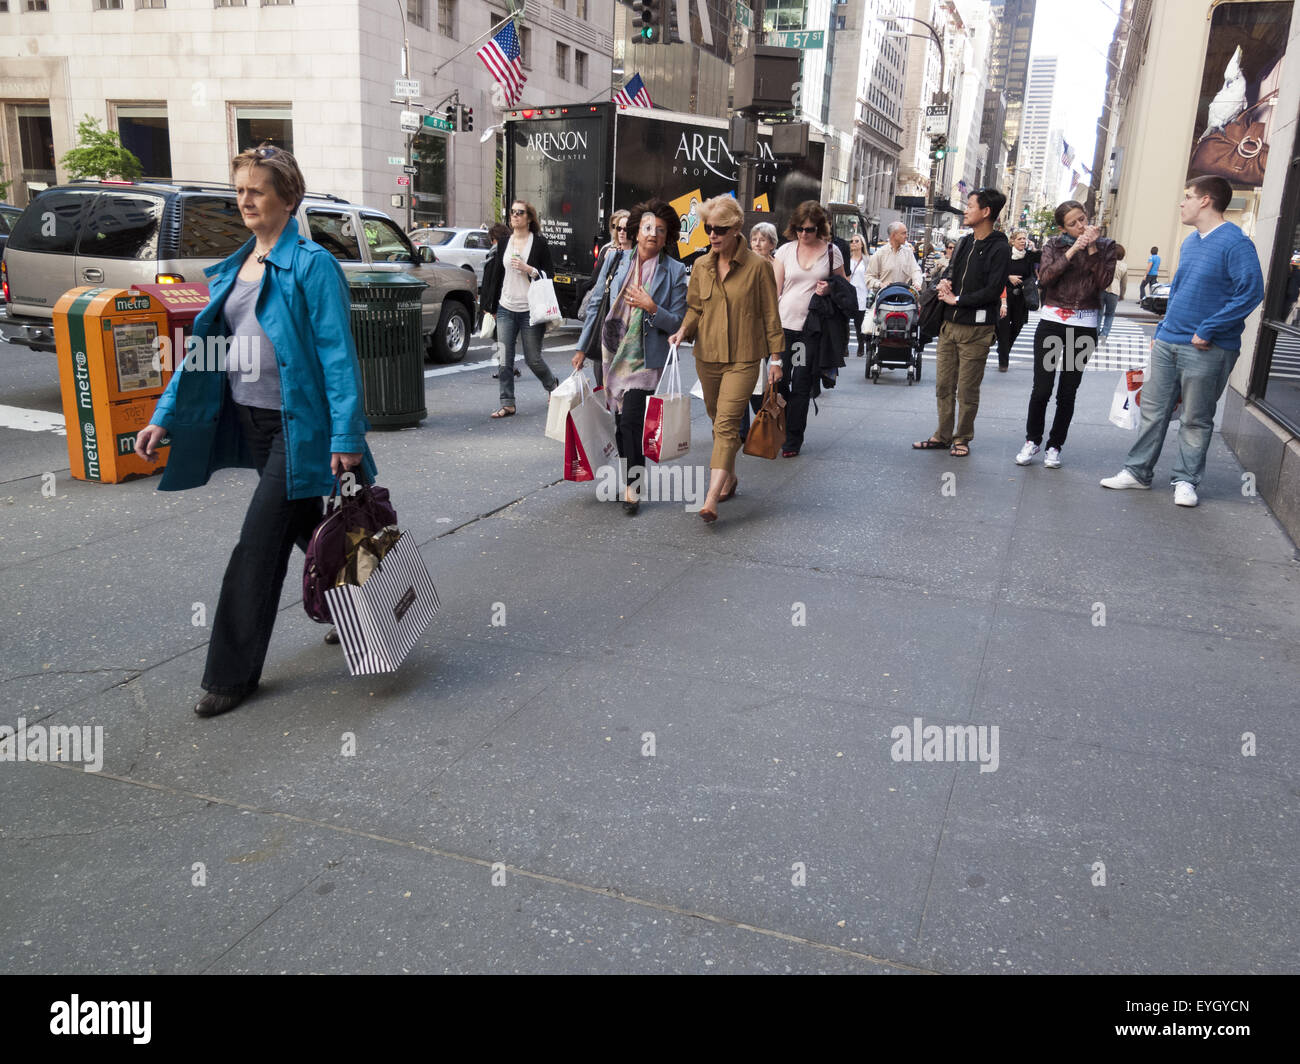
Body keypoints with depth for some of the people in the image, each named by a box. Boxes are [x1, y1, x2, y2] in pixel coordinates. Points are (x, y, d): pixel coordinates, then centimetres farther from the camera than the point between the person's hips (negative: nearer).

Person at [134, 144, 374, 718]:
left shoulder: (312, 264, -10)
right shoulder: (232, 268, 13)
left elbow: (338, 354, -15)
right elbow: (205, 347, 14)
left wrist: (346, 437, -21)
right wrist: (164, 416, 7)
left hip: (298, 425, -7)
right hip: (249, 421, 7)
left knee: (259, 544, -5)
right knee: (309, 527, 18)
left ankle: (233, 673, 6)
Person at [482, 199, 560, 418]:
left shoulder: (539, 243, -2)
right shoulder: (504, 242, 12)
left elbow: (548, 275, -1)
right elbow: (497, 275, 16)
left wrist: (528, 269, -17)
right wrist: (491, 306, 16)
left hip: (530, 310, -4)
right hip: (506, 308, 4)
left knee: (533, 358, 3)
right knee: (505, 360, -2)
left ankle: (553, 386, 31)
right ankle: (507, 404, 5)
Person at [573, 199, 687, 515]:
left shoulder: (674, 272, -3)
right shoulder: (616, 260, 5)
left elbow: (678, 323, -3)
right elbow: (595, 304, 11)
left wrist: (651, 307, -20)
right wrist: (582, 347, 9)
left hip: (645, 358, -4)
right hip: (612, 353, 4)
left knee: (631, 420, -13)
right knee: (619, 420, 10)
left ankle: (632, 488, -2)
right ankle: (628, 476, 27)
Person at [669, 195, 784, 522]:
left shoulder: (757, 266, -7)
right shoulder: (701, 265, 5)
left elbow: (770, 314, -2)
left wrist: (776, 357, -1)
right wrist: (683, 330, -7)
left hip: (742, 359, -5)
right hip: (707, 355, 5)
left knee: (726, 423, -15)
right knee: (718, 421, 15)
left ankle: (711, 500, -21)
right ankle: (730, 477, 36)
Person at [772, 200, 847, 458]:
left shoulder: (832, 252, 4)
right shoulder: (785, 250, 6)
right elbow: (775, 289, 6)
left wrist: (829, 290, -7)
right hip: (784, 325, 2)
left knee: (801, 386, 0)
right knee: (779, 381, 4)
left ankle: (793, 441, 7)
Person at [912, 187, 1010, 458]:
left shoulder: (999, 248, -10)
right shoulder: (965, 242, 14)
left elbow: (993, 290, -17)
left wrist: (956, 299, -11)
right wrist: (945, 283, 1)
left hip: (976, 329, -7)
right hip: (950, 324, 7)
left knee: (967, 390, 1)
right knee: (944, 385, 10)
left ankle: (962, 438, 14)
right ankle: (943, 435, 21)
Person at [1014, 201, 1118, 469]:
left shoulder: (1106, 246, 6)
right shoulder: (1054, 245, 6)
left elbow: (1103, 281, -8)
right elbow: (1045, 277, -11)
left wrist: (1092, 248, -12)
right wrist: (1073, 250, -14)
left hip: (1084, 325, 0)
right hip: (1052, 321, 0)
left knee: (1067, 392, 5)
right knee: (1041, 389, -4)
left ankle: (1055, 446, 17)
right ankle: (1032, 440, 15)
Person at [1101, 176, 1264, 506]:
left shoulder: (1235, 243, -12)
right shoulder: (1189, 242, 13)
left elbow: (1251, 292, -20)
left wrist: (1208, 330, -20)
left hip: (1206, 351, -7)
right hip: (1167, 344, 7)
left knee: (1195, 420, 5)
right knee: (1153, 410, 10)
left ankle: (1186, 480, 15)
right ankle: (1137, 471, 19)